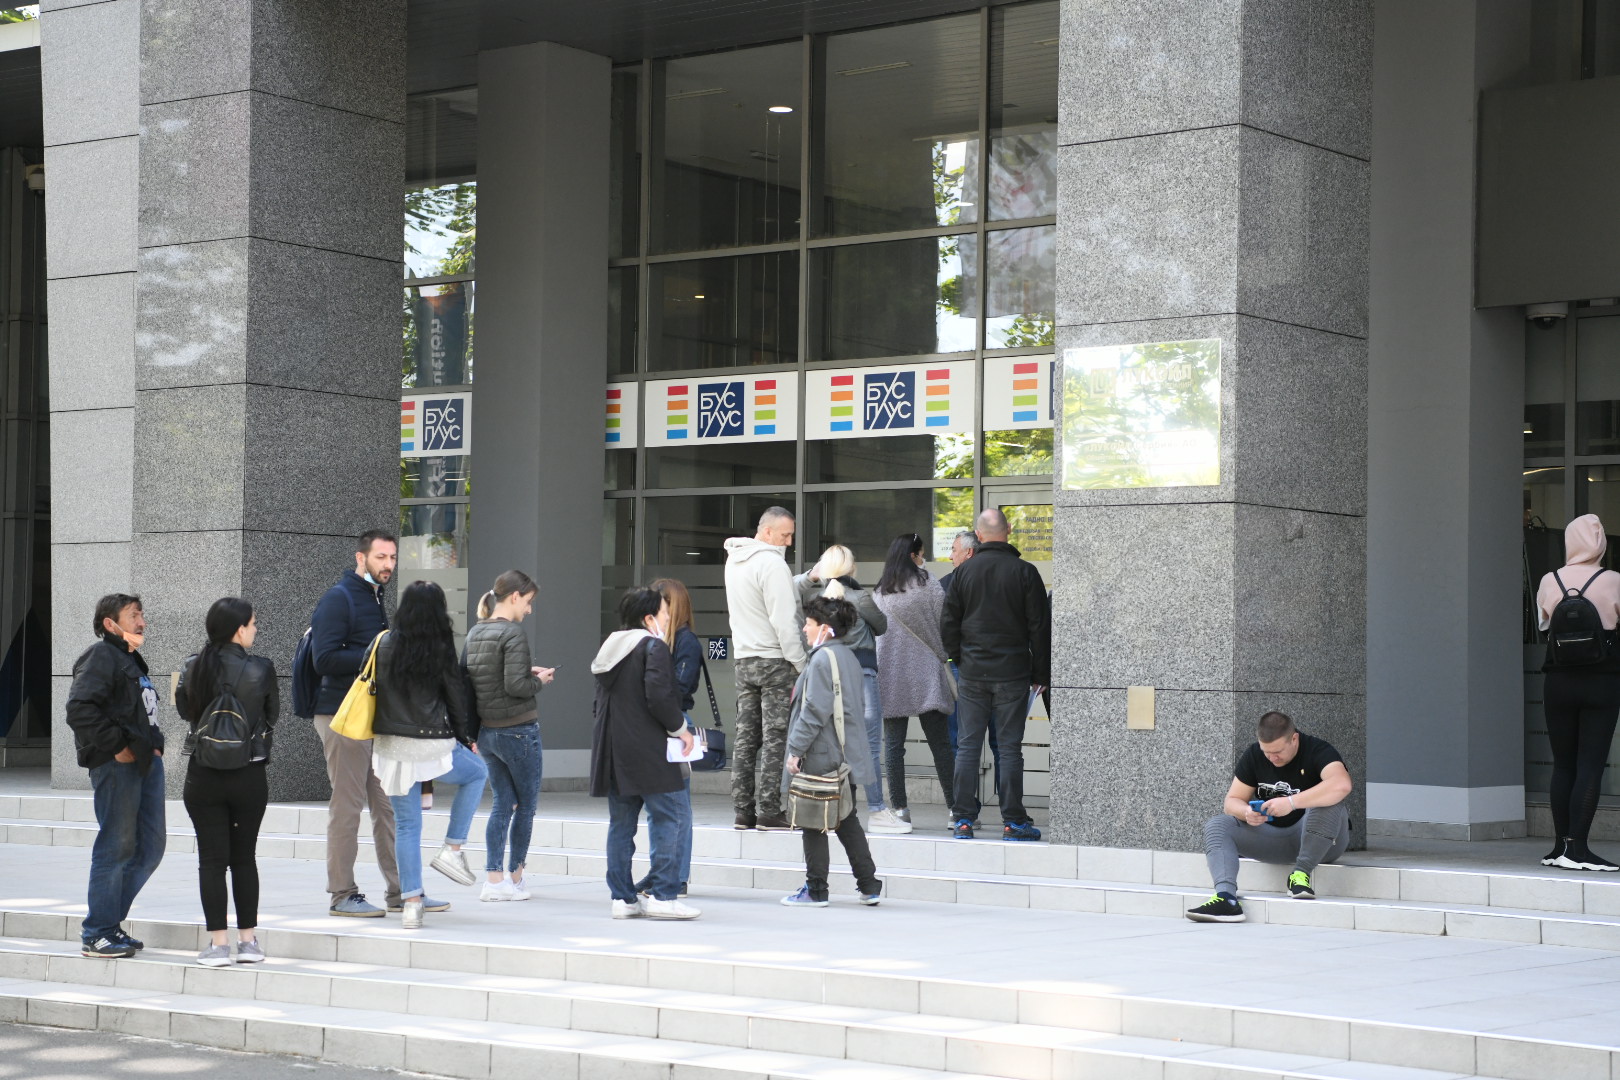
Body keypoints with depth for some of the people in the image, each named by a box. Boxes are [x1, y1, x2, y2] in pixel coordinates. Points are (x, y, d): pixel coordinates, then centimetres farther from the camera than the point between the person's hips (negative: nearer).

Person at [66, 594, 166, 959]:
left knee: (150, 847, 10)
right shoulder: (100, 657, -9)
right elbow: (80, 710, -22)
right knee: (116, 847, -6)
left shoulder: (131, 660, 21)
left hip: (145, 763, 10)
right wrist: (117, 747, -19)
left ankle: (108, 920, 20)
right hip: (116, 765, -10)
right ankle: (97, 934, 2)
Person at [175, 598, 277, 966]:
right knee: (244, 857, 11)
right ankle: (248, 939, 15)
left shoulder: (193, 668, -5)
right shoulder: (261, 669, -11)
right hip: (249, 776, -1)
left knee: (212, 859, 4)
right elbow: (272, 716, 2)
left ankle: (218, 942, 2)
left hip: (203, 777, 1)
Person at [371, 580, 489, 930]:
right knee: (477, 772, 26)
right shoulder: (440, 651, -8)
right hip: (431, 746, -3)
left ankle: (411, 903, 8)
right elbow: (454, 698, 0)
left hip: (391, 744, 3)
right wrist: (463, 738, 15)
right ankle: (452, 850, 18)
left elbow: (373, 690, 5)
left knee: (406, 824, 11)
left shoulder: (384, 645, -1)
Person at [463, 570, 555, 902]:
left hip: (486, 731, 7)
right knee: (526, 804, 7)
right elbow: (516, 685, -25)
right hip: (518, 729, -7)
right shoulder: (513, 633, -16)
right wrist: (539, 679, -4)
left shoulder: (475, 632, 7)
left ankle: (494, 878, 6)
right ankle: (514, 876, 14)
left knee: (502, 802, 12)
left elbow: (464, 678, 13)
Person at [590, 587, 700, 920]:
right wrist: (680, 729, -6)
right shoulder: (653, 647, -9)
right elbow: (659, 696, -19)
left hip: (612, 748, 8)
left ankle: (622, 898, 10)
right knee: (666, 817, -5)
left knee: (621, 822, 10)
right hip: (647, 751, -8)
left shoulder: (610, 648, 17)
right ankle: (663, 895, -10)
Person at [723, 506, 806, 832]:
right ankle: (769, 812, -7)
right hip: (775, 660, -8)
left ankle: (743, 810, 10)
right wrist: (801, 665, -13)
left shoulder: (734, 561, 14)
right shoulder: (771, 562, -15)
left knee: (746, 736, 9)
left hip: (744, 659, 8)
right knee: (775, 737, -5)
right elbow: (784, 620, -17)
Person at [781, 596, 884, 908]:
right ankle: (869, 885, 14)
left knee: (814, 823, -1)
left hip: (820, 757, -9)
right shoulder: (849, 656, 14)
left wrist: (796, 750, -16)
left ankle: (815, 890, 4)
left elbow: (814, 712, -20)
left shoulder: (822, 660, -15)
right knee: (846, 820, 14)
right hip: (846, 758, 9)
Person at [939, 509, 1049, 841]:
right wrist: (1041, 673, 5)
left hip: (972, 675, 2)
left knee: (967, 747, 6)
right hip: (1012, 673, -2)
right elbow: (1039, 627, -2)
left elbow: (948, 624, 5)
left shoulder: (964, 572, 2)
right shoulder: (1024, 573, -4)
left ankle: (963, 819, 4)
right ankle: (1013, 821, 2)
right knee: (1009, 748, 1)